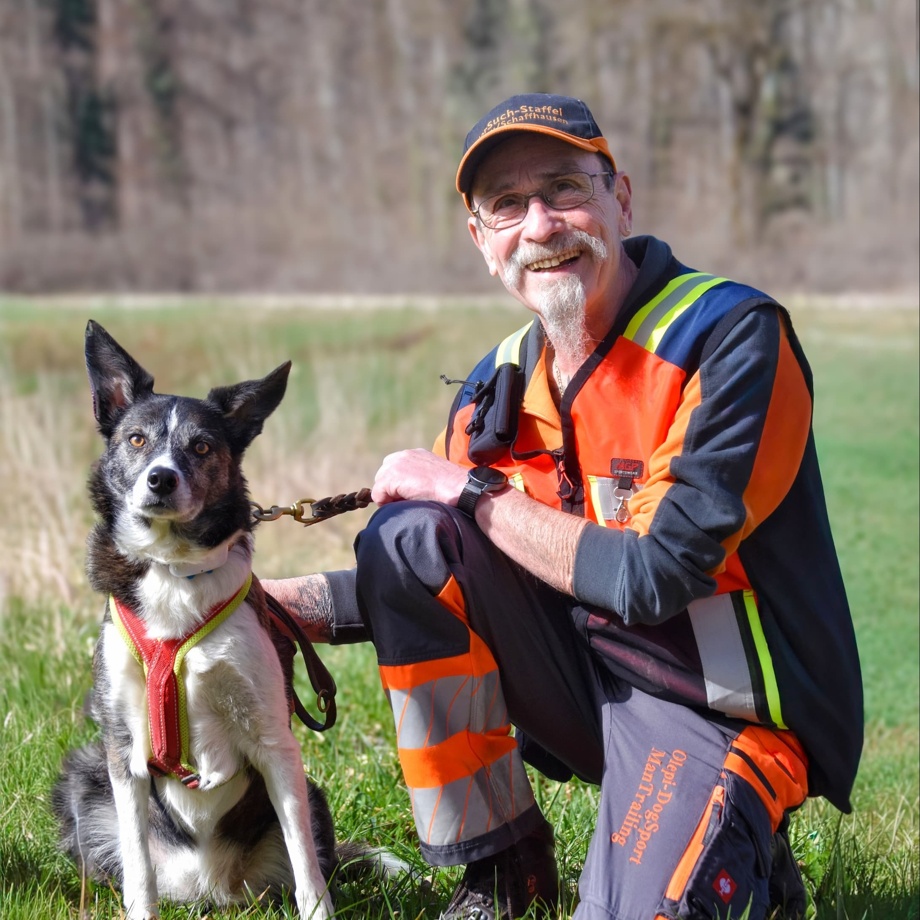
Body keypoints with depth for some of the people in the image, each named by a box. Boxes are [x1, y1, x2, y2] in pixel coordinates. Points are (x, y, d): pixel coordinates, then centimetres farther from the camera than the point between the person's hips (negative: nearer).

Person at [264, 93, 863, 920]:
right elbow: (417, 590, 12)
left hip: (714, 715, -6)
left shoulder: (732, 339, -17)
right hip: (584, 683, 6)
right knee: (409, 537, -12)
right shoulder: (498, 387, 3)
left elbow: (655, 576, -25)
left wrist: (472, 493, -16)